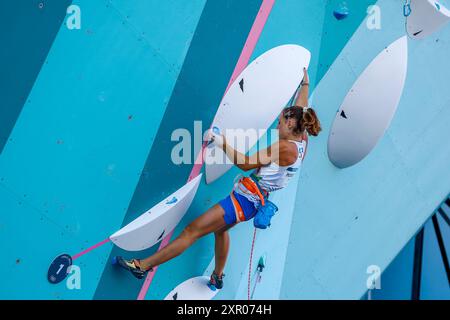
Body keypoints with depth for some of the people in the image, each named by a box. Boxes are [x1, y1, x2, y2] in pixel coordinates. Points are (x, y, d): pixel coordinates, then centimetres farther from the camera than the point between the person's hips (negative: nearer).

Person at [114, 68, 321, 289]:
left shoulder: (286, 147, -23)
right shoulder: (301, 139, 3)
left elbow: (246, 163, -23)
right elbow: (300, 108, 20)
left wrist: (222, 143, -18)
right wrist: (305, 82, 31)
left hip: (245, 198, -10)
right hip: (252, 199, 10)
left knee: (192, 230, -7)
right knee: (220, 228, 31)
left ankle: (143, 265, -1)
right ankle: (217, 277, 44)